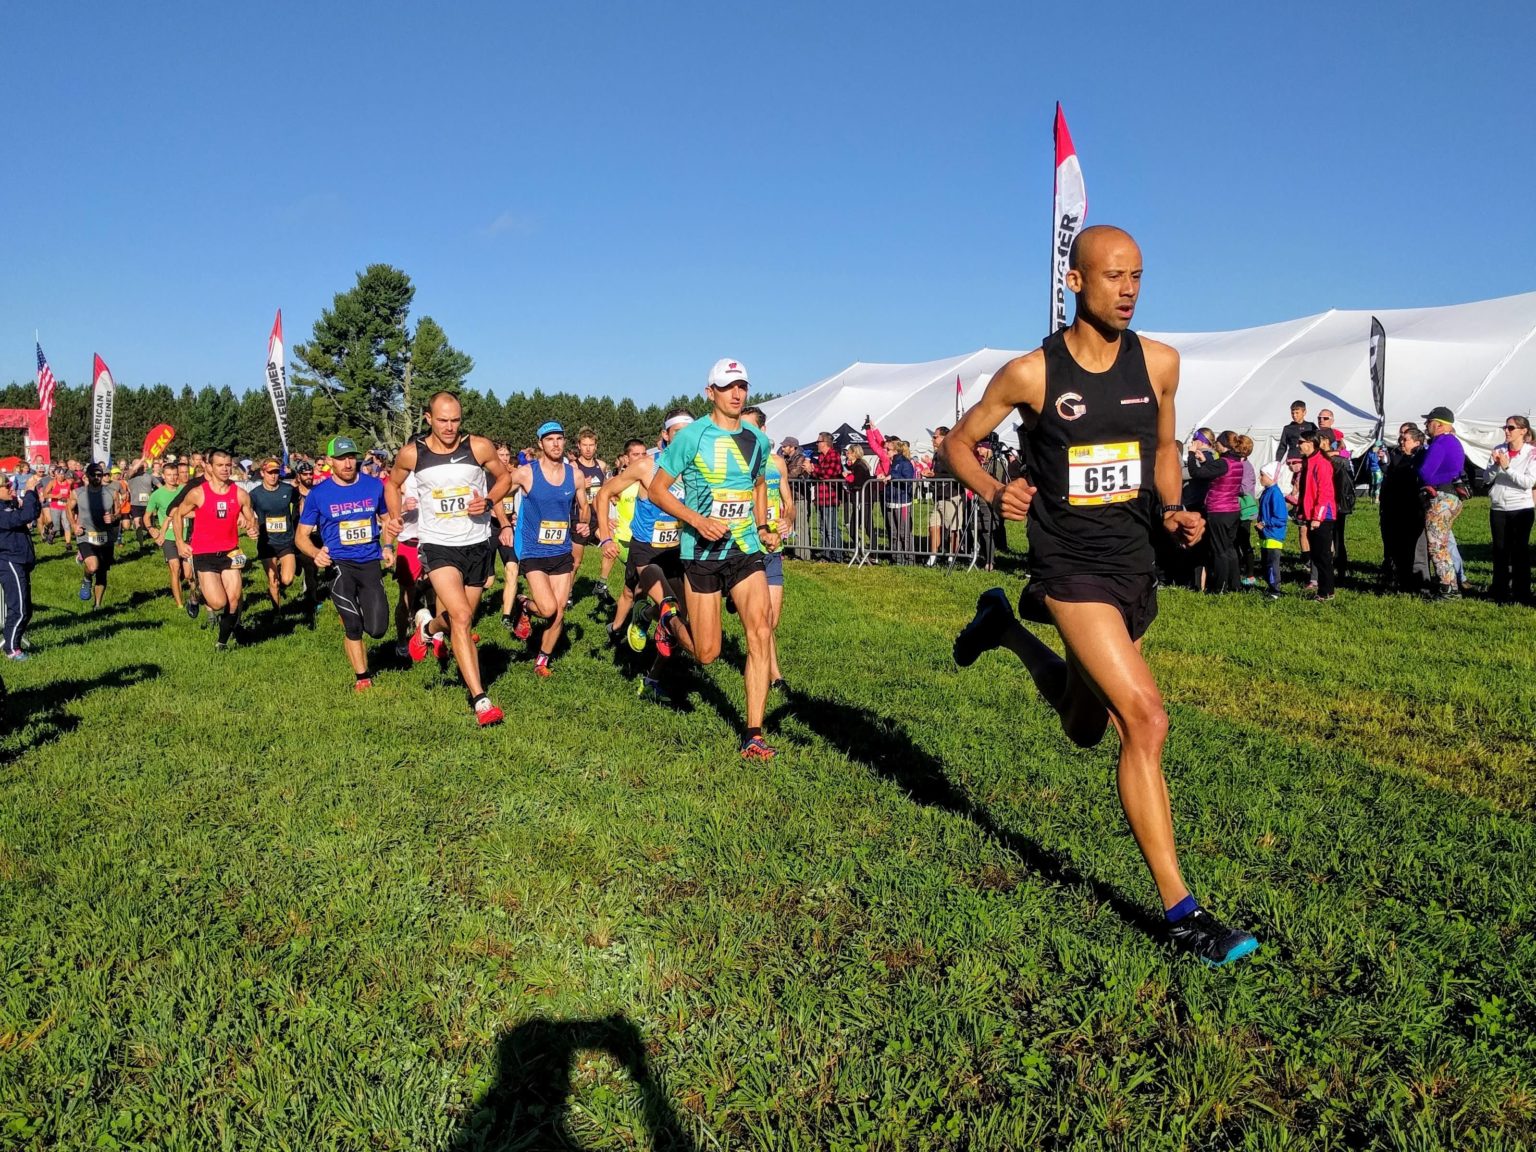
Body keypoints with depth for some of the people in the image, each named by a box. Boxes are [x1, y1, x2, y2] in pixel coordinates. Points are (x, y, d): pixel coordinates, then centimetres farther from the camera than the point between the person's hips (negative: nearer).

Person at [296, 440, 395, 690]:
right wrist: (316, 554, -17)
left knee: (377, 629, -3)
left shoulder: (374, 485, 2)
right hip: (339, 563, -2)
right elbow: (301, 535, 4)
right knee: (353, 625, -14)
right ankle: (362, 677, 6)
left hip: (371, 562, 2)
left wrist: (387, 546, 2)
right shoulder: (319, 493, -2)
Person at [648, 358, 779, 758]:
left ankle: (753, 735, -8)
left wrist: (763, 527, 11)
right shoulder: (692, 436, -7)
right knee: (706, 654, -1)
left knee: (761, 633, -14)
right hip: (702, 551, -4)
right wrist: (698, 521, -18)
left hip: (746, 550, 4)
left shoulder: (758, 440, 8)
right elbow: (657, 490, -5)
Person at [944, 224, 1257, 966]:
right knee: (1146, 721, -19)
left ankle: (1009, 630, 45)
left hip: (1135, 565, 5)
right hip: (1071, 565, -5)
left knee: (1087, 730, 19)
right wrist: (993, 493, -18)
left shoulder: (1159, 364, 1)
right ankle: (1181, 912, -9)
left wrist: (1174, 509, -1)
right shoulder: (1031, 374, -9)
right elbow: (958, 444, 2)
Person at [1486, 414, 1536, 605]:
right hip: (1498, 508, 3)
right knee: (1500, 551, 7)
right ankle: (1501, 592, 16)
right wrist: (1496, 465, -13)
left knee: (1519, 551, 0)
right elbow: (1488, 478, 5)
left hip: (1521, 509, -3)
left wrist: (1507, 467, -19)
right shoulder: (1499, 450, 5)